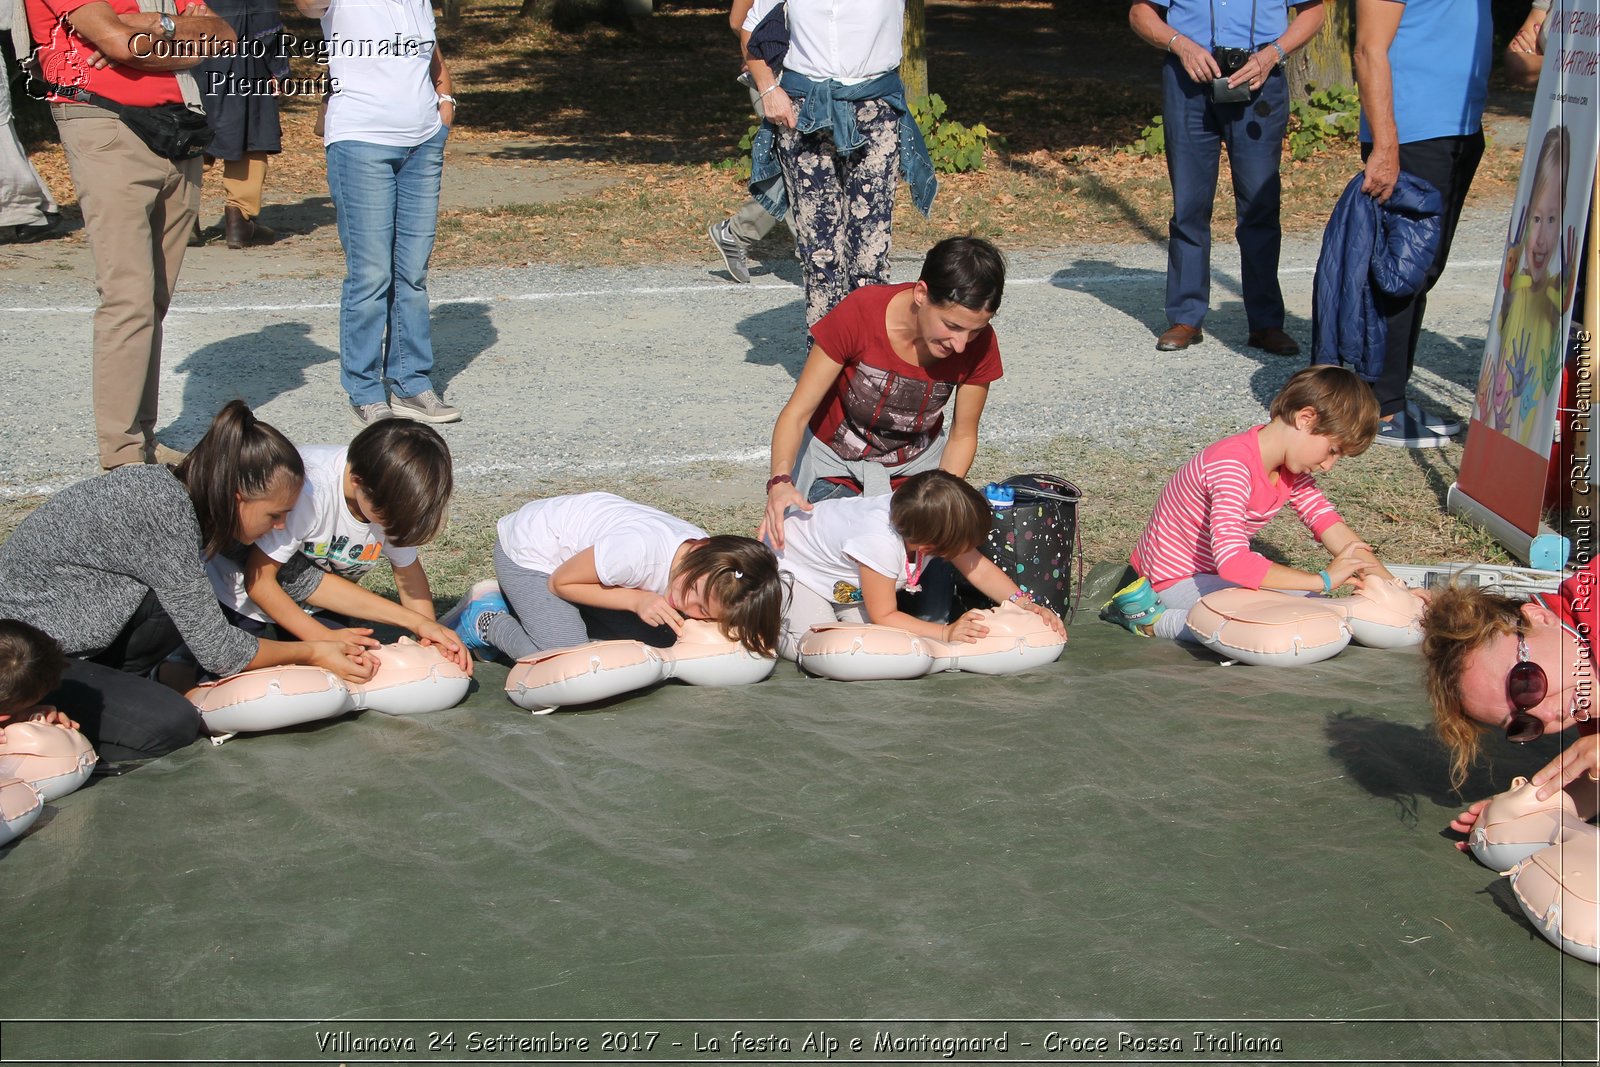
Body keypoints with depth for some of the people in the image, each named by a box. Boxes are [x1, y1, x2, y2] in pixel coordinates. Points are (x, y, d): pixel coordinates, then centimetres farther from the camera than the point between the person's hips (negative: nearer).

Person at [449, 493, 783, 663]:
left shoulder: (715, 563, -22)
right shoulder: (640, 549, -40)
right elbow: (561, 581, -21)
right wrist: (637, 599, -30)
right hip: (526, 551, -7)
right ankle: (486, 621, 6)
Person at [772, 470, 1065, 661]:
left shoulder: (930, 525, -23)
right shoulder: (881, 545, -44)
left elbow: (979, 569, -12)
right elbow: (884, 616, -35)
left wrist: (1023, 602, -25)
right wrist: (946, 633, -41)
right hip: (793, 564, -7)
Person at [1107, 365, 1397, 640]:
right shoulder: (1233, 466, -32)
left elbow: (1326, 521, -2)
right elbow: (1232, 561, -42)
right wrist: (1324, 579, -39)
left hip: (1219, 567, 10)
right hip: (1177, 577, -10)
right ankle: (1154, 620, -12)